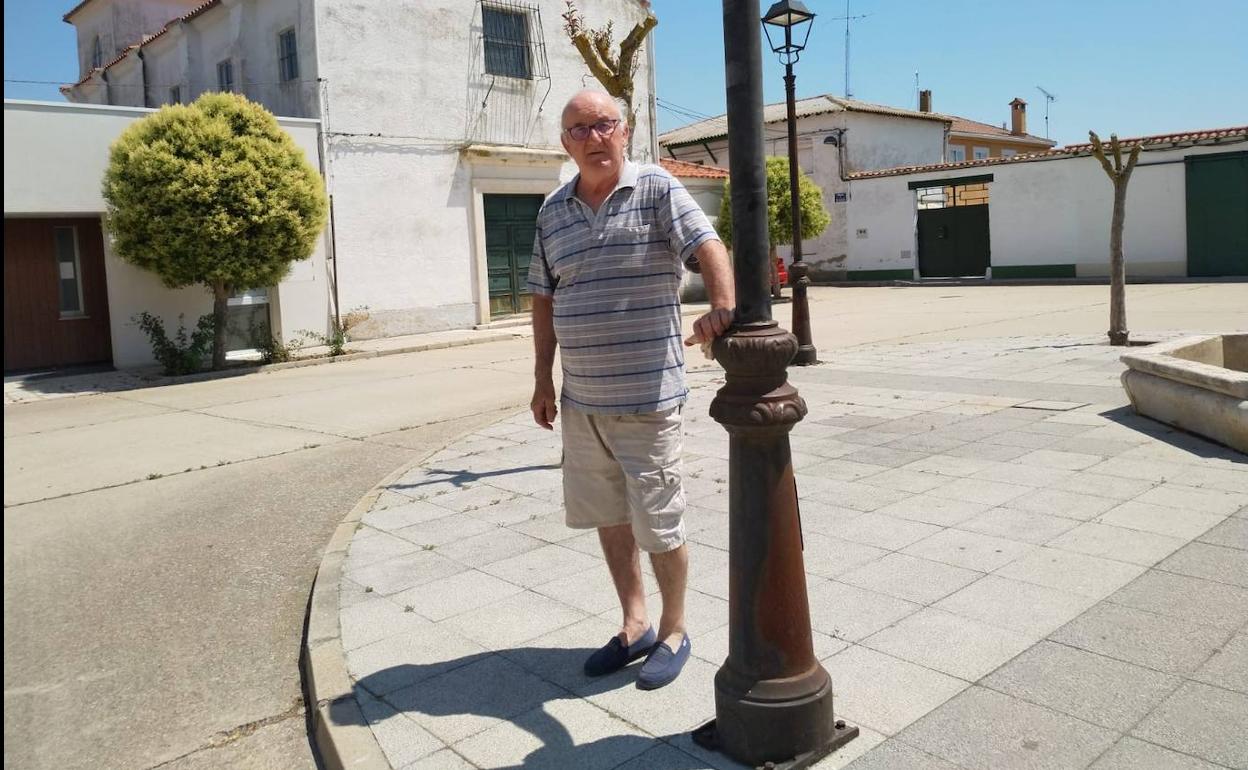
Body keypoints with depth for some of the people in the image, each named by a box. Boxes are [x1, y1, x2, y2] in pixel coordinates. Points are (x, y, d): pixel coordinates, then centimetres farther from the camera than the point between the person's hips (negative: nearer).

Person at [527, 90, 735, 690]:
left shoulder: (657, 189, -6)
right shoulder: (553, 211, 9)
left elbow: (707, 246, -19)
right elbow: (544, 299, 13)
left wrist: (723, 305, -39)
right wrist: (543, 378, 10)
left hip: (646, 397, -5)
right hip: (580, 400, 6)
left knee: (658, 524, 5)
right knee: (607, 516, 16)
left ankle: (674, 632, 26)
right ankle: (634, 626, 33)